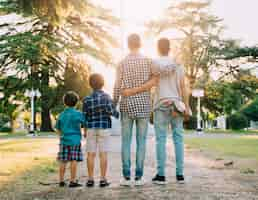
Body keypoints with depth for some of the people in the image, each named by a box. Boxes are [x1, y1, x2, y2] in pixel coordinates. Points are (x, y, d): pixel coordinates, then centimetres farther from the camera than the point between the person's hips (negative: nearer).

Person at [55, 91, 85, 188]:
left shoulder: (61, 115, 6)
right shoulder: (78, 114, -5)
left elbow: (58, 129, 14)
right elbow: (85, 124, 3)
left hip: (64, 140, 4)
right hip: (75, 140, -4)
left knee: (63, 161, 9)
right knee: (74, 161, -1)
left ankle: (61, 181, 15)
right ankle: (73, 181, -2)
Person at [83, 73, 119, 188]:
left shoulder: (87, 99, -1)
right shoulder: (106, 97, -6)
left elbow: (85, 117, 2)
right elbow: (111, 110, -19)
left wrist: (85, 131, 15)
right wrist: (117, 115, 2)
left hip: (91, 128, 1)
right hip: (104, 128, -1)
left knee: (91, 154, 4)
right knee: (103, 153, 1)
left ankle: (90, 179, 5)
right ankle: (103, 179, 0)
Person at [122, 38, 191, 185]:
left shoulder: (155, 64, -4)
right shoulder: (178, 64, 7)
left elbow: (152, 83, -17)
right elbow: (183, 86, 2)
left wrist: (132, 91, -17)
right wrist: (187, 107, 3)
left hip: (162, 106, -3)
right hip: (176, 105, 3)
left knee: (161, 140, -1)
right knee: (178, 139, 6)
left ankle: (161, 175, -3)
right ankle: (180, 174, 5)